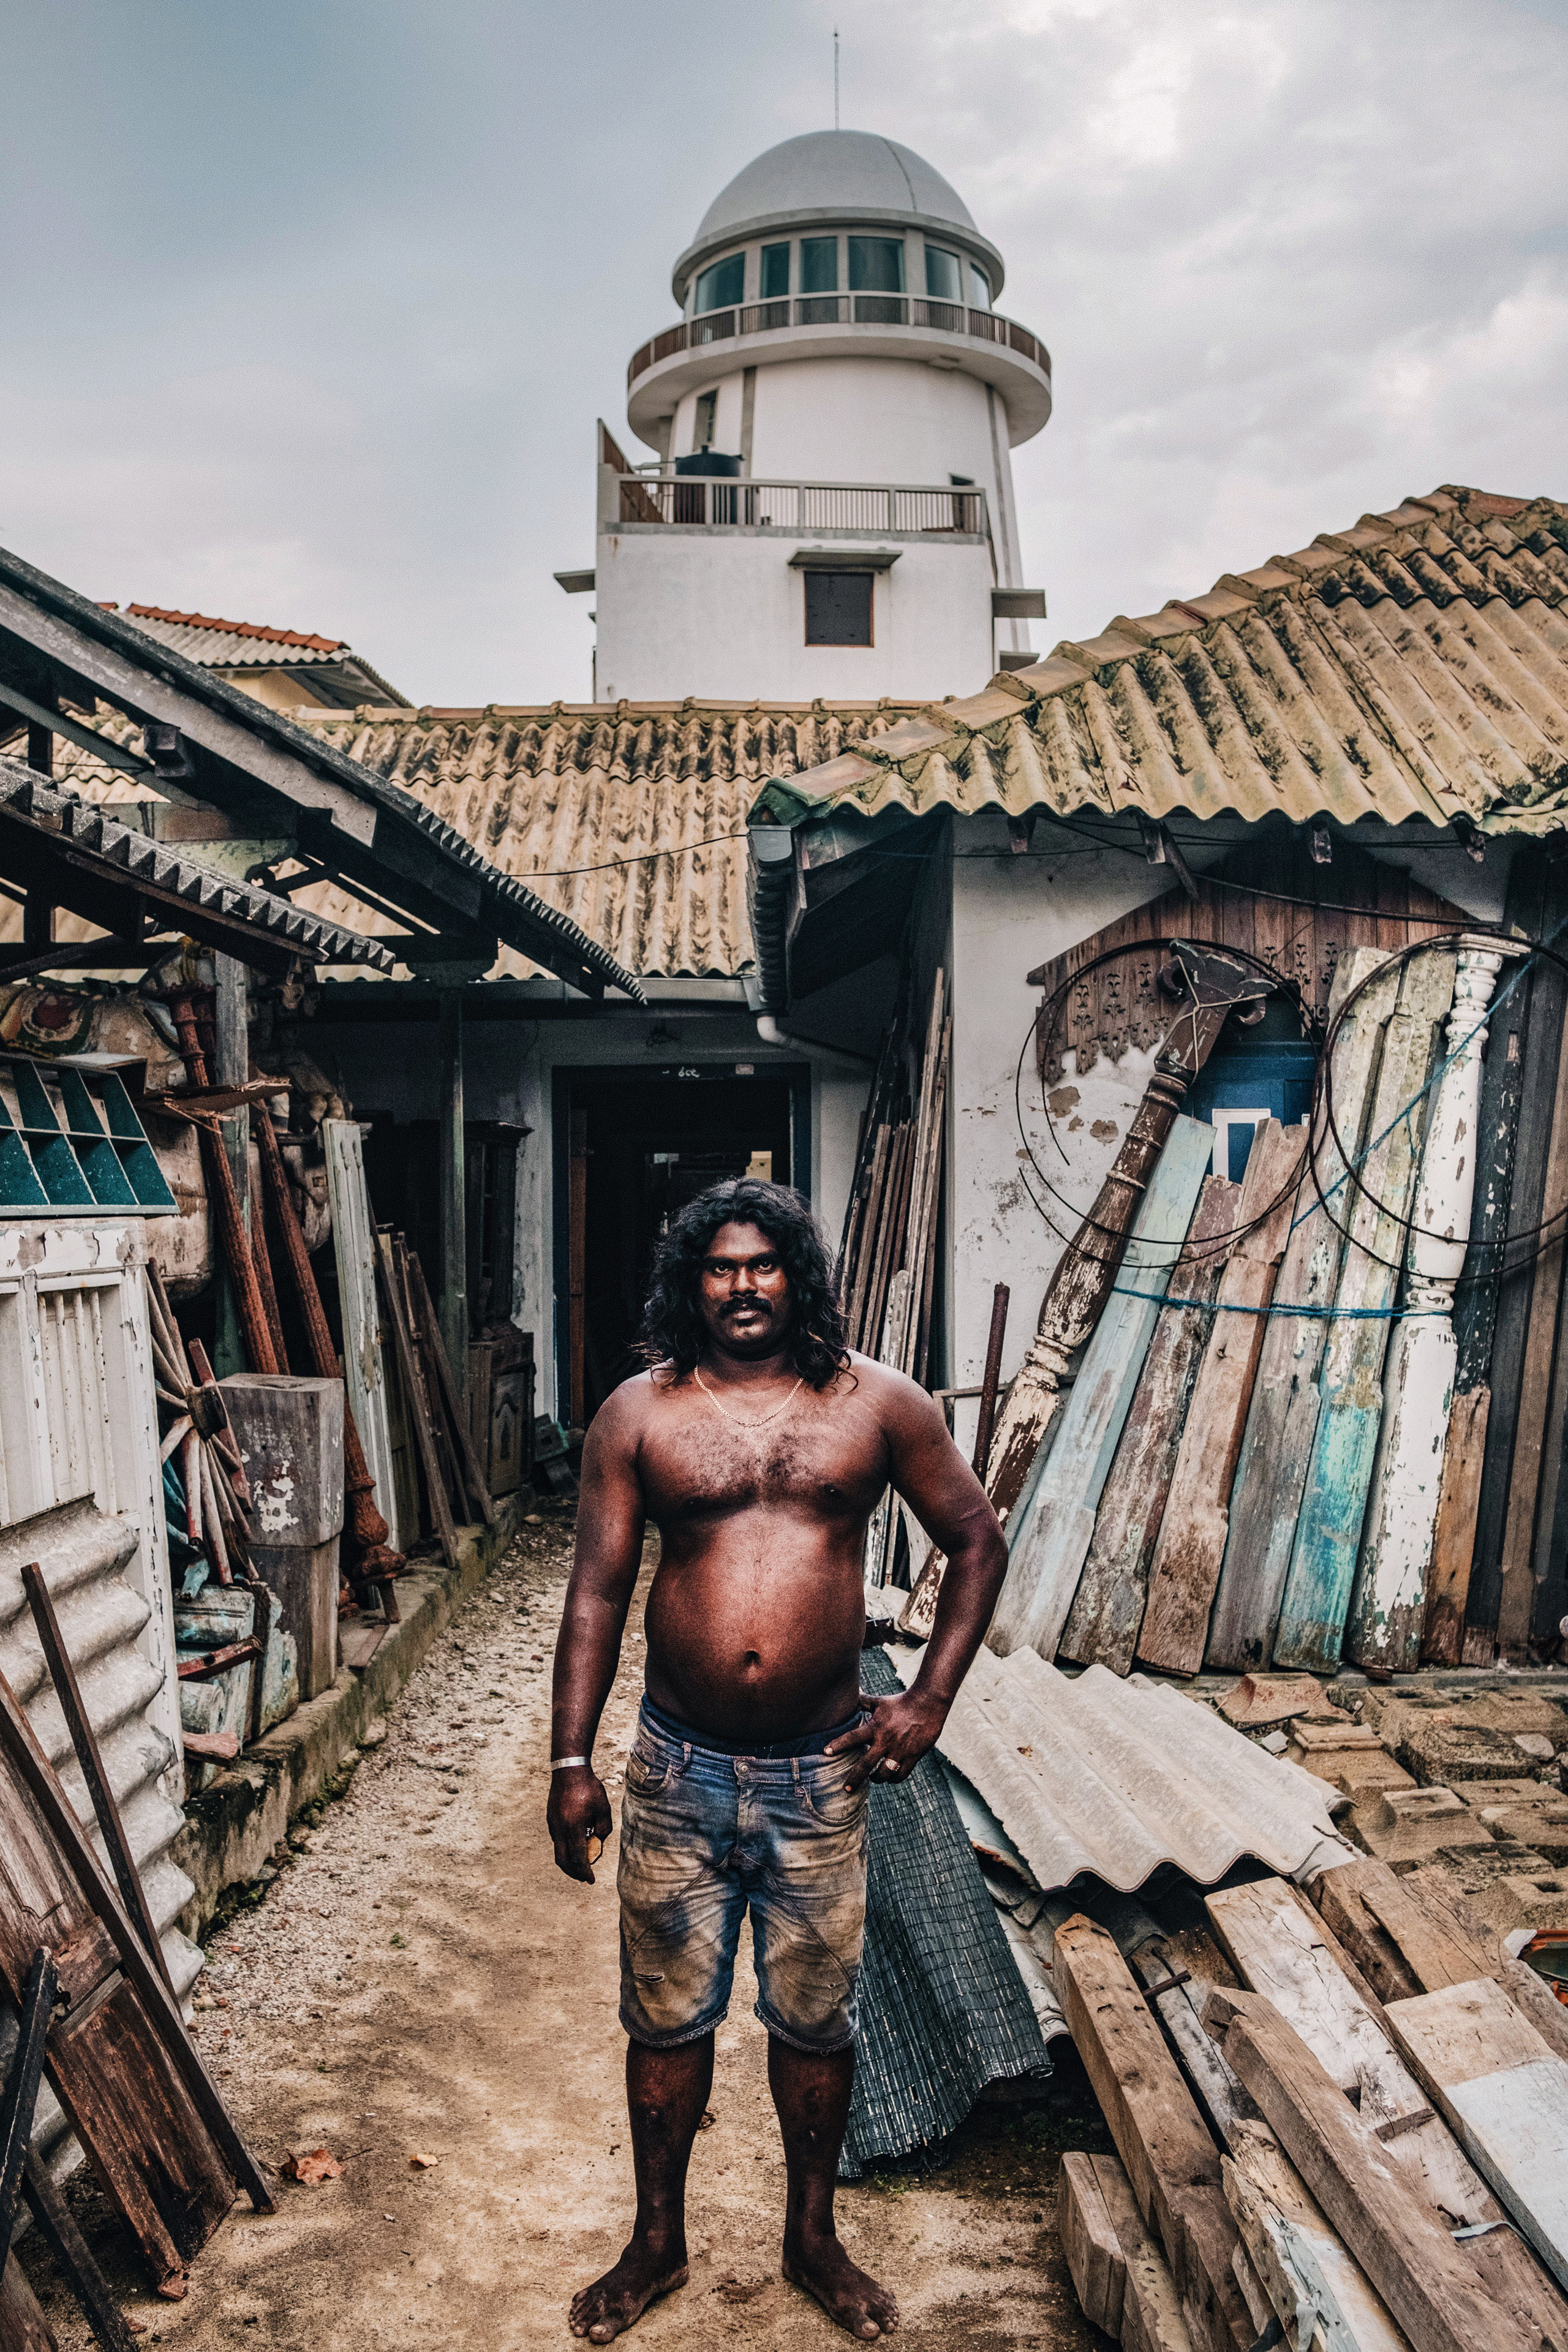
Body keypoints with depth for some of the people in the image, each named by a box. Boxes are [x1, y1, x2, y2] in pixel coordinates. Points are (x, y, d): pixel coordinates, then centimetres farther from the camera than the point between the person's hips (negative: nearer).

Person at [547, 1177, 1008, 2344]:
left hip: (821, 1772, 0)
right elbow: (598, 1592, -1)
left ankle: (814, 2238, 42)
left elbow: (979, 1542, 3)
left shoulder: (879, 1402, -5)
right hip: (679, 1767, 0)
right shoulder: (639, 1414, -4)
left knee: (815, 2019, 17)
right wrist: (571, 1760, -3)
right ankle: (659, 2240, 41)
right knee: (667, 2018, 16)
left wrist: (929, 1701, -3)